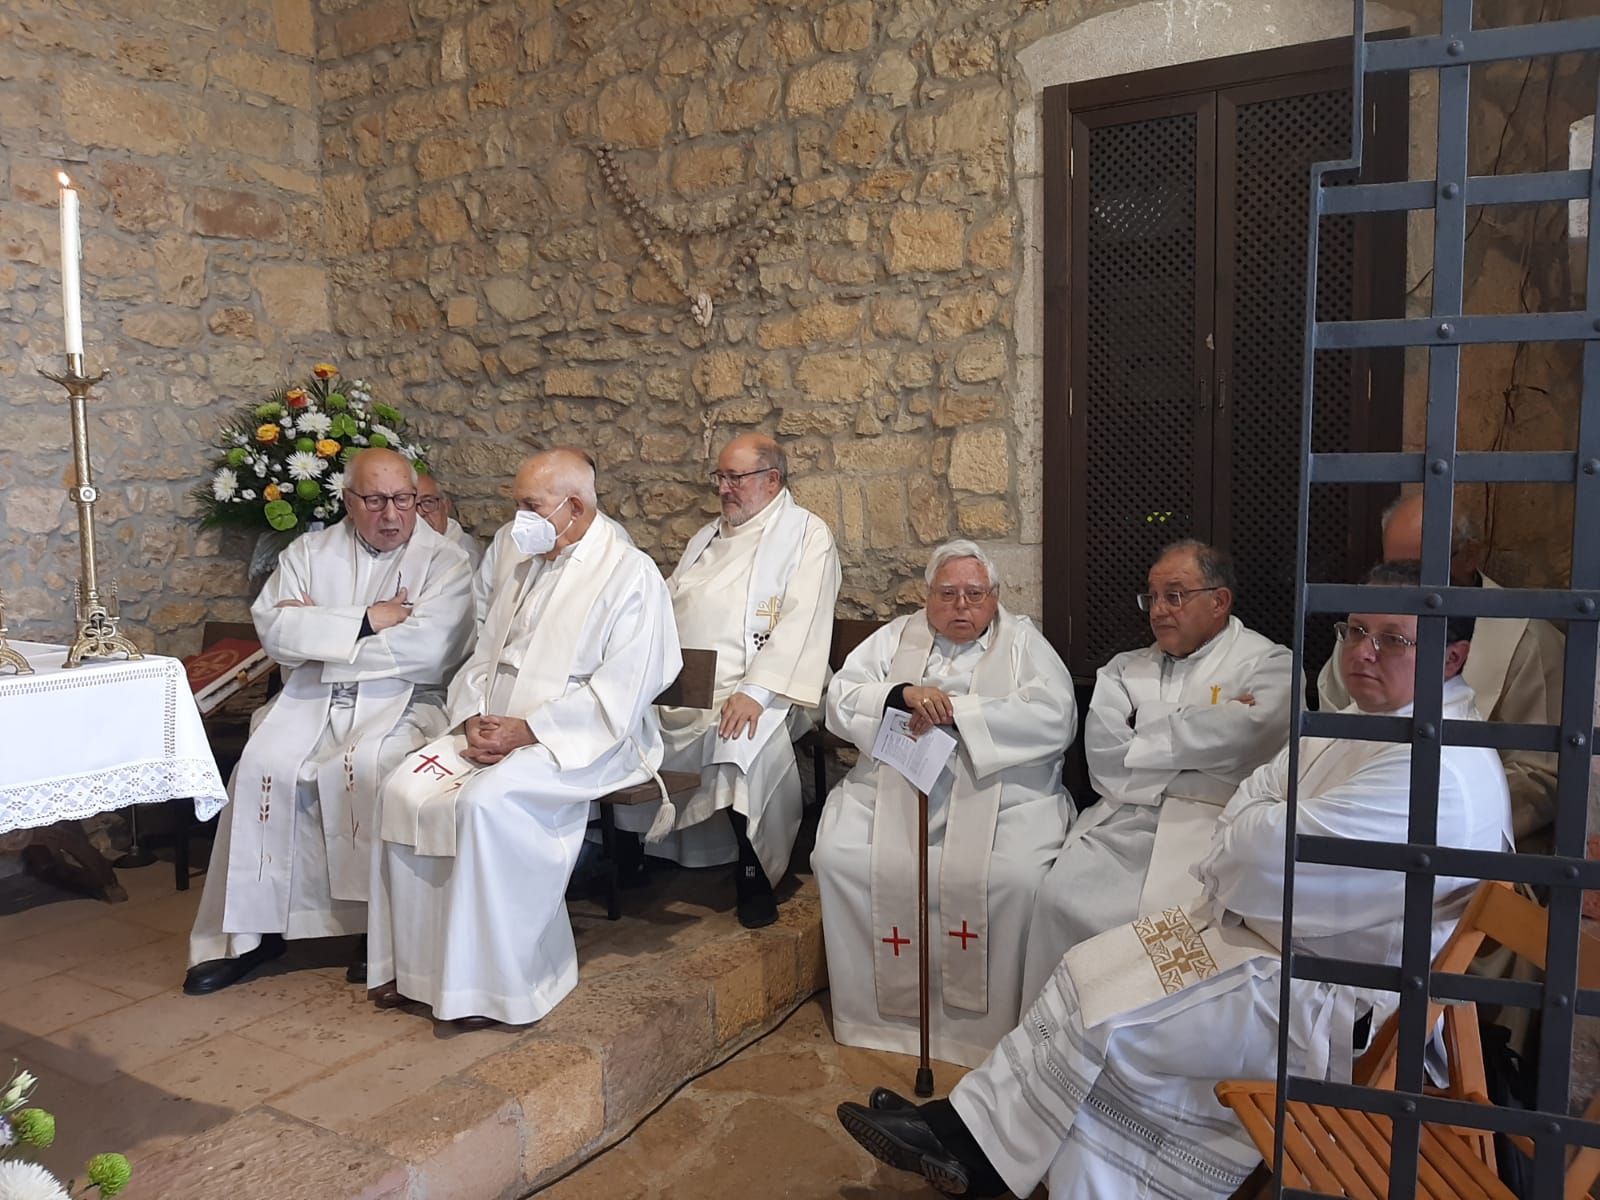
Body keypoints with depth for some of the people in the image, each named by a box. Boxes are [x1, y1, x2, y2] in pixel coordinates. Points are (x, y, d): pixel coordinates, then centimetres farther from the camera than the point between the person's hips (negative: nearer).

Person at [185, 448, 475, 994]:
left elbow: (426, 648, -15)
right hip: (310, 699, 3)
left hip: (400, 703, -3)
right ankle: (252, 930, -11)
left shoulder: (445, 561, 1)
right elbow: (273, 626, -2)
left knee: (369, 766, -33)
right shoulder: (310, 551, 13)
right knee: (263, 766, -24)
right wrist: (365, 621, -10)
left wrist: (320, 632, -7)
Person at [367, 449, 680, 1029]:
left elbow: (618, 693, -16)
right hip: (495, 731, 8)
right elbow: (482, 659, 18)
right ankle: (415, 962, -1)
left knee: (486, 800, -31)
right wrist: (474, 719, -2)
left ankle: (496, 981, -16)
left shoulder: (631, 575, -8)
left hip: (577, 742, -7)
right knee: (405, 790, -13)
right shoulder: (522, 567, 17)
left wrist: (526, 730, -20)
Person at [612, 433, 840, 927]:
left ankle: (755, 882, -15)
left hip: (748, 690, -7)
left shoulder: (806, 534, 1)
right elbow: (666, 606, 23)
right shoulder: (706, 538, 25)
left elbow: (801, 623, -11)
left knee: (742, 743, -35)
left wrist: (755, 692, -23)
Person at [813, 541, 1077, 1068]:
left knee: (1016, 877, -29)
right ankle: (877, 1015, -4)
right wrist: (902, 694, -13)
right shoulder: (896, 637, 16)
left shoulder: (1023, 642, 8)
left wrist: (956, 711, -13)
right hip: (893, 791, 3)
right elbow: (839, 702, 7)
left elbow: (1056, 720, -8)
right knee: (838, 856, -20)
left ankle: (990, 1026, -8)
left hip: (1000, 794, -2)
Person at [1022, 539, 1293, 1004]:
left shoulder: (1270, 663, 9)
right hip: (1121, 823, 4)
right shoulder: (1125, 669, 20)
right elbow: (1103, 756, 4)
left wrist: (1142, 740, -1)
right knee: (1061, 900, -20)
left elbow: (1243, 737, -12)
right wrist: (1203, 726, -1)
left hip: (1207, 827, -3)